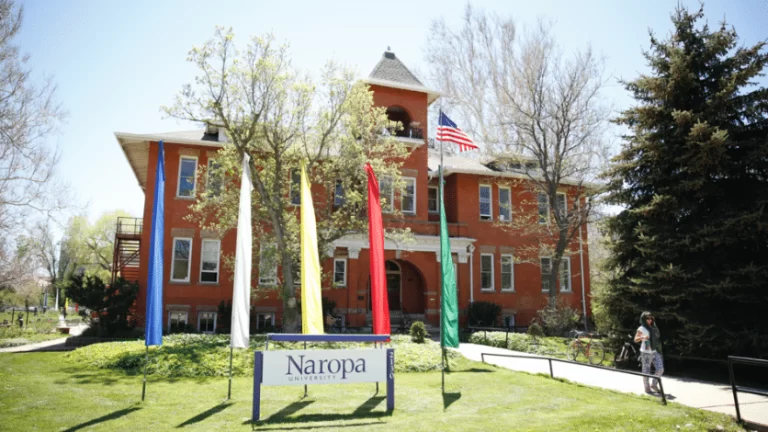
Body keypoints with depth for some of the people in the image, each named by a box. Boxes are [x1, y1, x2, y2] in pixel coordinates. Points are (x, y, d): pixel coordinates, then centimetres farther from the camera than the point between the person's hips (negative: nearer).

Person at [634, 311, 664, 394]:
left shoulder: (654, 327, 10)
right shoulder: (641, 329, -8)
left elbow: (657, 339, 18)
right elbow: (636, 339, -15)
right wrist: (642, 337, -35)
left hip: (655, 352, 6)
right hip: (646, 353, -6)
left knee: (660, 369, 2)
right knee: (646, 371, 3)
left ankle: (654, 385, 21)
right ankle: (647, 388, 16)